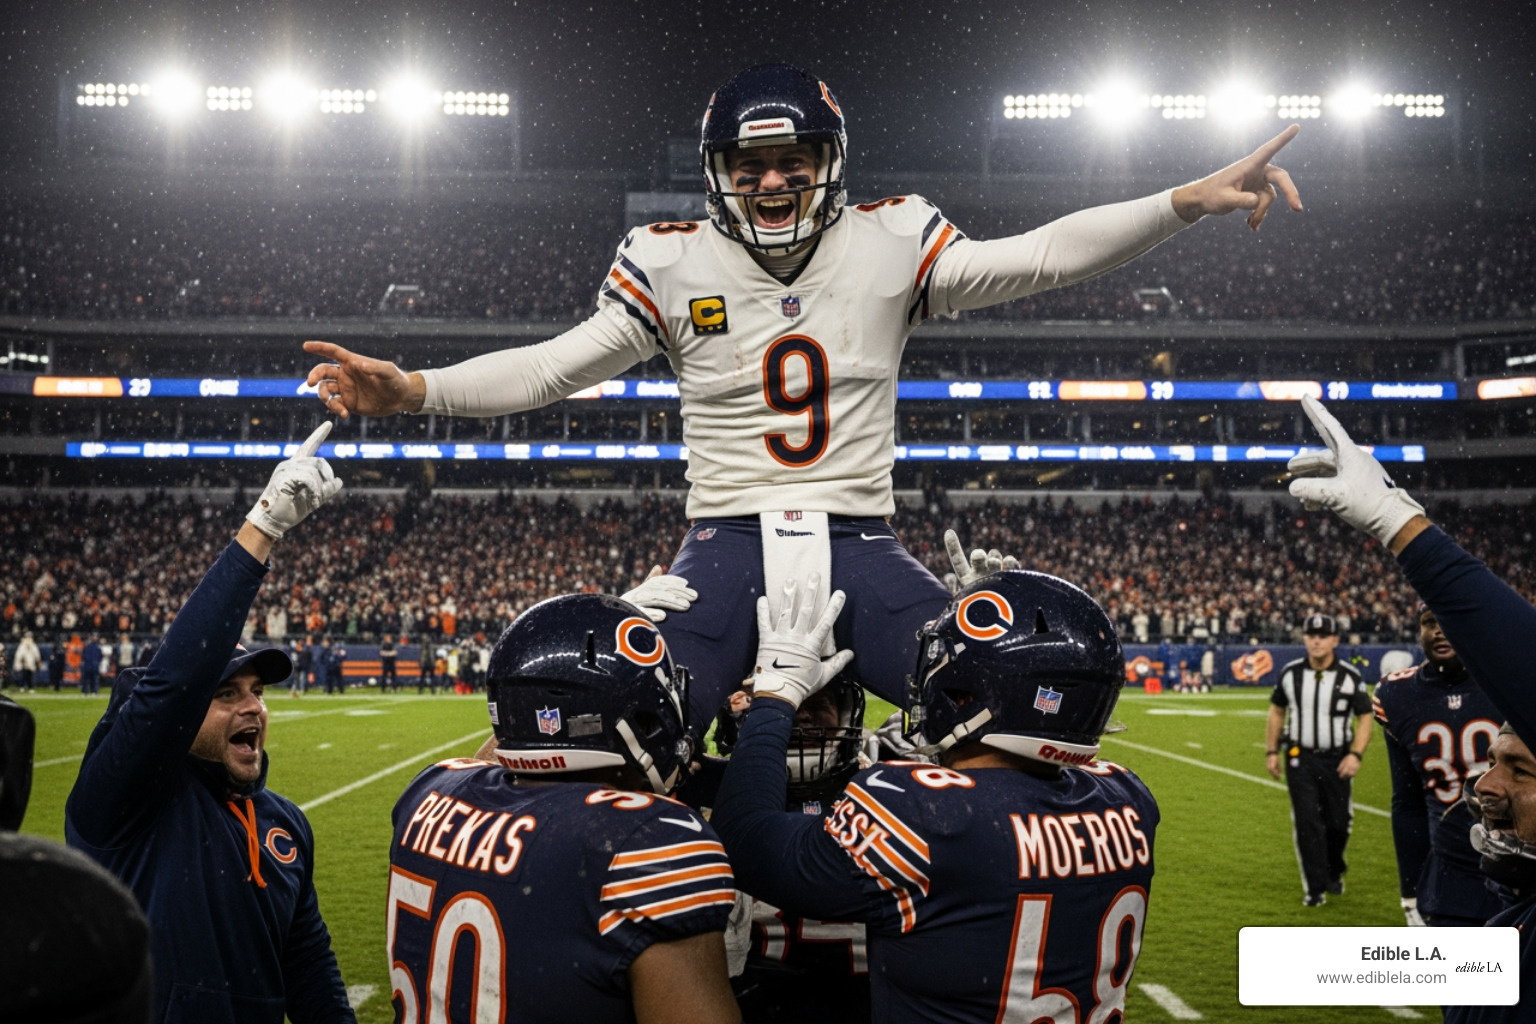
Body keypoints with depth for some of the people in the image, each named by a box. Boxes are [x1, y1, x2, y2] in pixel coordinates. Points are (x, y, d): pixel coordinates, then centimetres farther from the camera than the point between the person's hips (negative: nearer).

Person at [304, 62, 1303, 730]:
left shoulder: (890, 243, 5)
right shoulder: (672, 263, 4)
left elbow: (1037, 257, -2)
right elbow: (556, 365, 2)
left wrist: (1191, 200, -11)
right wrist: (414, 390, -10)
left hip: (861, 547, 1)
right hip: (726, 549, 0)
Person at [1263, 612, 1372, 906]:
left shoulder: (1350, 677, -6)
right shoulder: (1290, 674, -1)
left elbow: (1364, 717, -1)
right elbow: (1277, 712, 10)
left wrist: (1356, 754, -13)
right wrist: (1271, 751, 6)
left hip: (1336, 760, 0)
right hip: (1300, 759, 0)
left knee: (1338, 823, 8)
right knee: (1307, 823, -5)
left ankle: (1334, 872, 36)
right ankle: (1315, 887, 2)